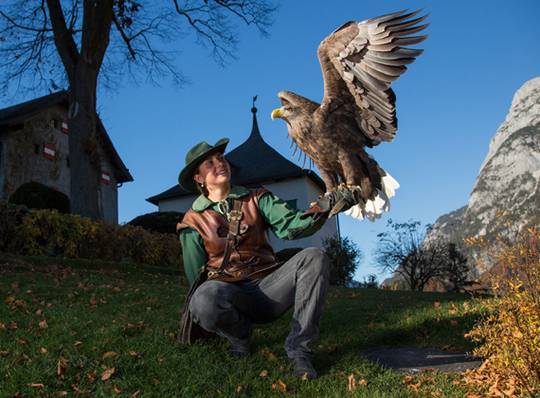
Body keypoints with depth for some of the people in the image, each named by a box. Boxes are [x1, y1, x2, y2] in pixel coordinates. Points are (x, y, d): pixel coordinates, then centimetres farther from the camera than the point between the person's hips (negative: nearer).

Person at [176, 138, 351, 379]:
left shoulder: (256, 199, 8)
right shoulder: (193, 221, 5)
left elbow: (289, 225, -10)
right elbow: (195, 276, 9)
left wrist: (322, 209, -27)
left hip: (267, 287, 2)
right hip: (228, 292, -1)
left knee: (313, 257, -25)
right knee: (205, 299, -38)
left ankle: (299, 348, -18)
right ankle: (239, 334, -2)